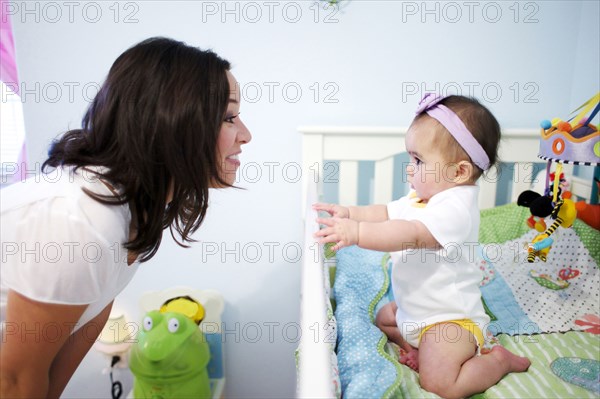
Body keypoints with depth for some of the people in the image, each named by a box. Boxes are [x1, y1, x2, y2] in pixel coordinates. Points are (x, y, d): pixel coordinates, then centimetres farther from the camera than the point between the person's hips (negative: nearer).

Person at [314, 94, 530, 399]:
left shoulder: (456, 207, -29)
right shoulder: (422, 198, 2)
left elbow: (413, 235, -44)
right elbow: (387, 213, 10)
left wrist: (356, 232, -53)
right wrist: (350, 212, -7)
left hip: (449, 317, -10)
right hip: (413, 309, 10)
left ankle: (499, 360, 6)